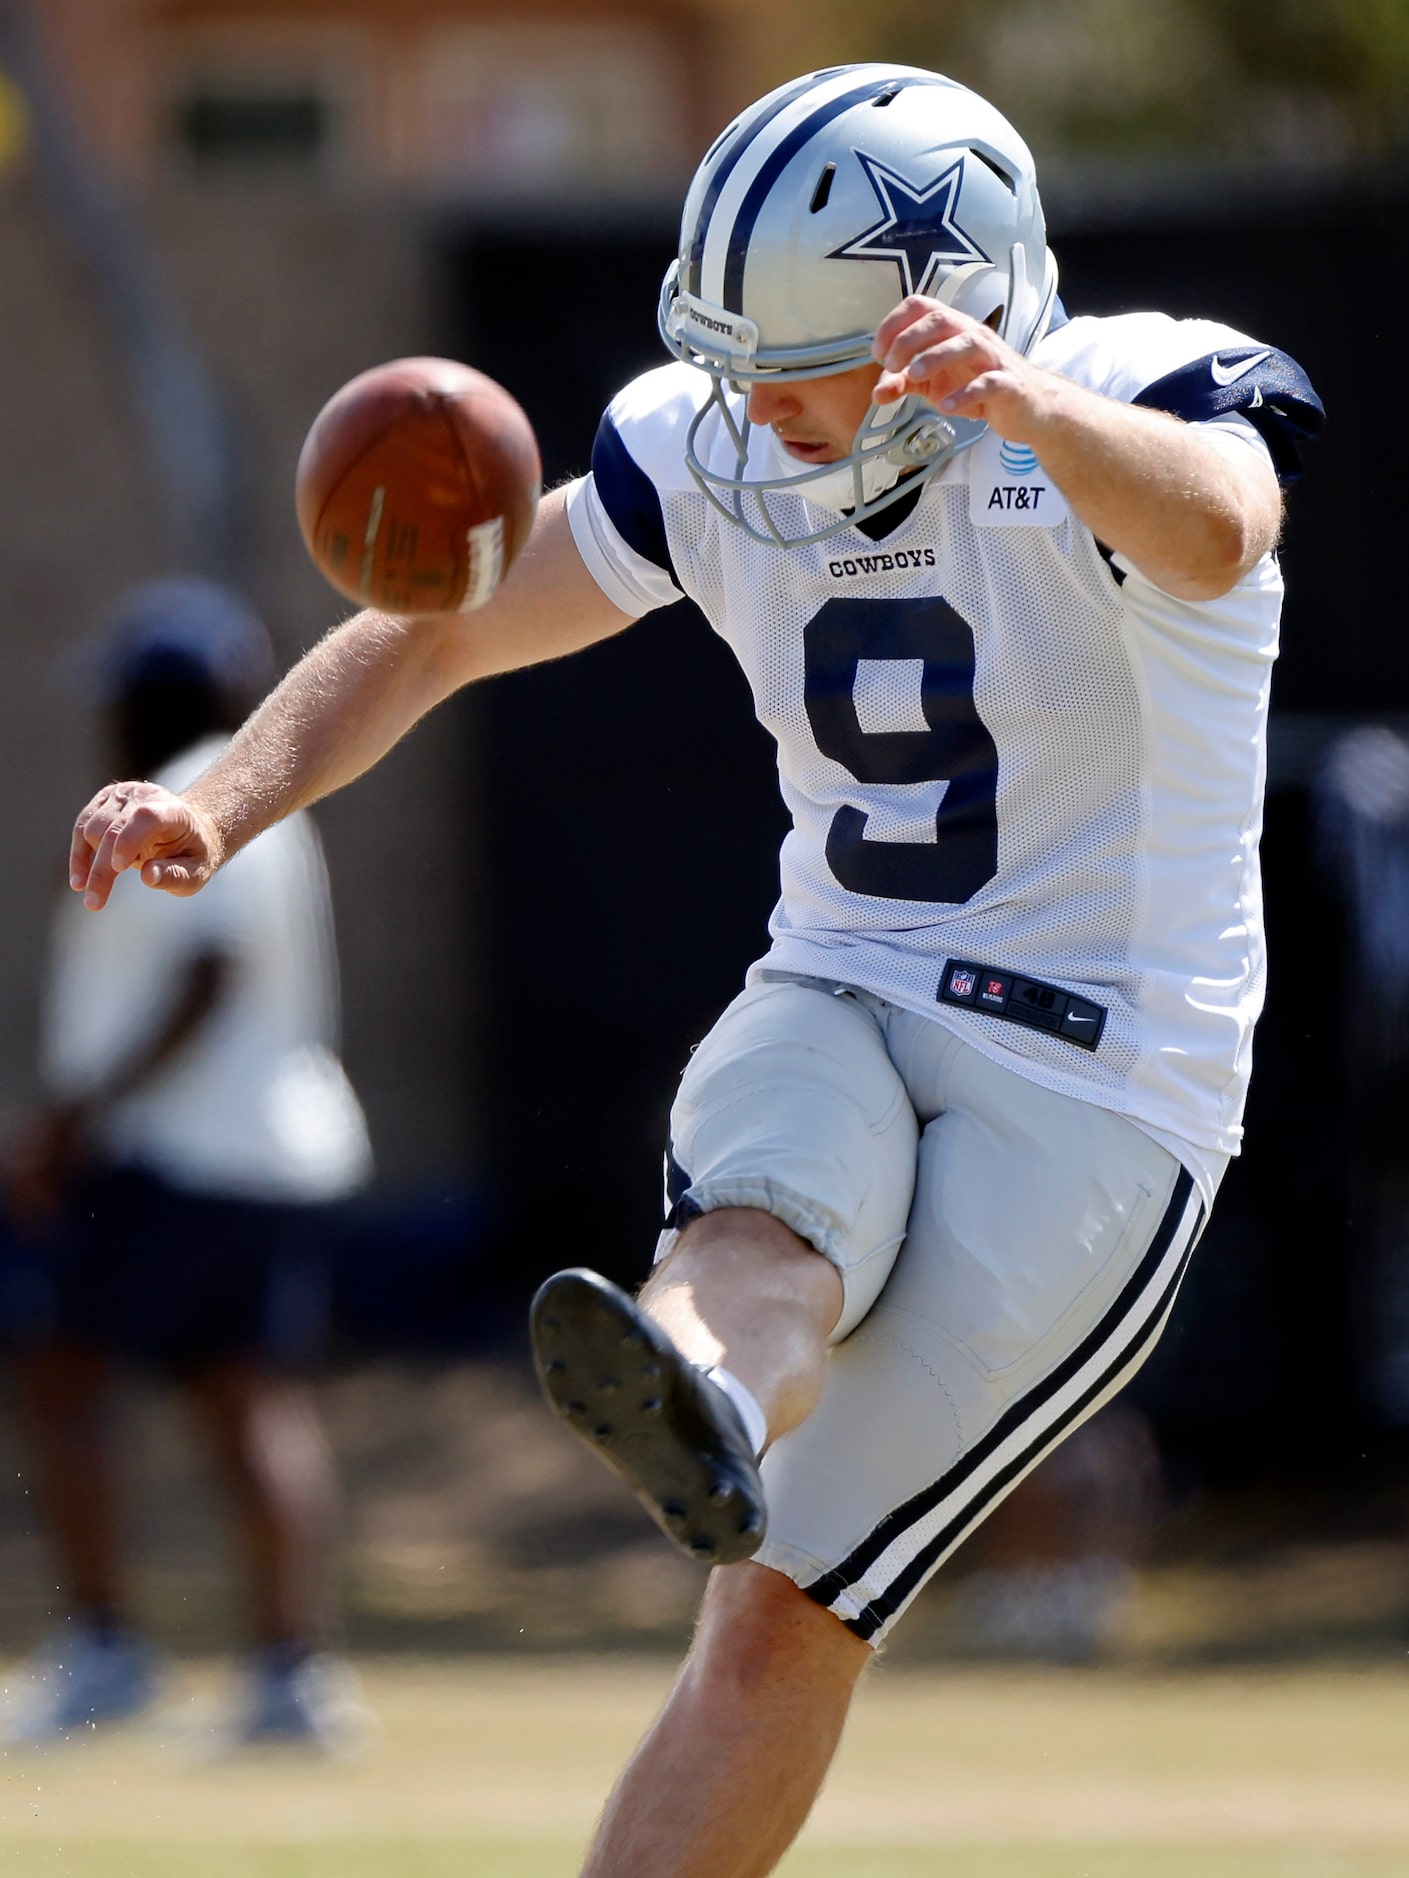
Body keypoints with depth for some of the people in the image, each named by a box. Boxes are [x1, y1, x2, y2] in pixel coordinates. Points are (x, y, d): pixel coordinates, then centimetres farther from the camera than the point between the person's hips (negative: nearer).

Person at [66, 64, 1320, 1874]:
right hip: (833, 1011, 3)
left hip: (1095, 1091, -3)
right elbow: (427, 637, 13)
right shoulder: (708, 453, 6)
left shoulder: (1136, 402, -11)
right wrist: (219, 805, -5)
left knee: (784, 1619, -13)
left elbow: (1211, 535, -36)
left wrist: (1026, 401, -57)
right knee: (763, 1244, -35)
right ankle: (697, 1408, -68)